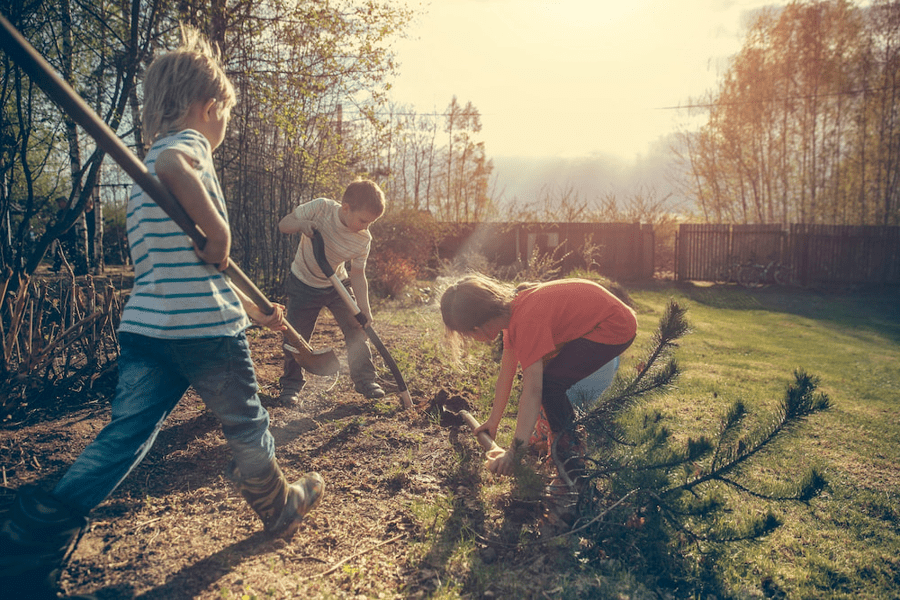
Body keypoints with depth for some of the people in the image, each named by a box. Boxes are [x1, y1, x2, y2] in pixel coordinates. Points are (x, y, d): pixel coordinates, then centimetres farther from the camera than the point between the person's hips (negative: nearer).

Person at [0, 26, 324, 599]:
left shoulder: (144, 169, 25)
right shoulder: (188, 144, -4)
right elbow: (174, 168, -34)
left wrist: (256, 310, 29)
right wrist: (220, 232, -21)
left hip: (144, 324, 8)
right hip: (204, 324, -7)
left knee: (123, 438, 6)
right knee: (246, 425, 13)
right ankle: (281, 507, 35)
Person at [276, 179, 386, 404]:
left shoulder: (363, 240, -18)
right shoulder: (321, 208, -25)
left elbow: (358, 275, -11)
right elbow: (283, 224, -16)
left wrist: (364, 310, -20)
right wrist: (301, 224, -39)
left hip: (337, 285, 2)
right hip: (303, 284, -2)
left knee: (356, 330, -4)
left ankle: (364, 380, 13)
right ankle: (291, 385, 20)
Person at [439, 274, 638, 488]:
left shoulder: (527, 321, -30)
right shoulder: (512, 311, 0)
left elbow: (532, 391, -32)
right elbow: (506, 371, 9)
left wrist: (514, 453, -30)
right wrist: (493, 421, 15)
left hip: (615, 327, -10)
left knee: (549, 382, -17)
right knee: (536, 372, 13)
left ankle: (572, 459, -3)